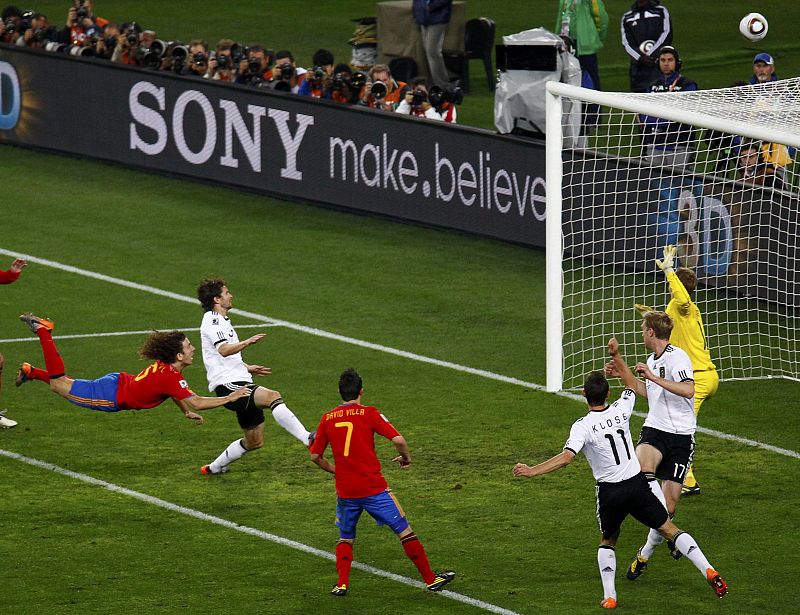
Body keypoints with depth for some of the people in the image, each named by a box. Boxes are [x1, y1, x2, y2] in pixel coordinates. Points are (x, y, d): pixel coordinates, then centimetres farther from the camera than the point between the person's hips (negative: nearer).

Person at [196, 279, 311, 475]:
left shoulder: (221, 321, 25)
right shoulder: (212, 321, -8)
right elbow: (223, 350, -27)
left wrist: (248, 369, 44)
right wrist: (246, 343, -42)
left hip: (240, 384, 11)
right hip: (228, 386, -11)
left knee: (254, 441, 11)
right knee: (273, 396, -32)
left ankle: (215, 467, 27)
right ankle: (308, 438, -46)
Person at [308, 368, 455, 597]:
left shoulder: (327, 419, 5)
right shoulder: (369, 413, -5)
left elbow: (315, 456, 11)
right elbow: (398, 440, -12)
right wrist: (406, 457, 8)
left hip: (345, 490, 3)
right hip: (374, 488, -3)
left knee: (345, 538, 21)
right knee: (404, 531, 7)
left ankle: (342, 583, 4)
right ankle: (430, 579, 11)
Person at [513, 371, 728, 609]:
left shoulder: (582, 427, -14)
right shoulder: (621, 410, -3)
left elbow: (566, 458, -25)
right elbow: (632, 388, 20)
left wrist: (532, 471, -21)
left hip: (610, 492, -2)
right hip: (637, 483, 2)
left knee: (607, 541, 21)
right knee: (669, 530, 11)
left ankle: (609, 596, 7)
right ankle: (709, 571, 0)